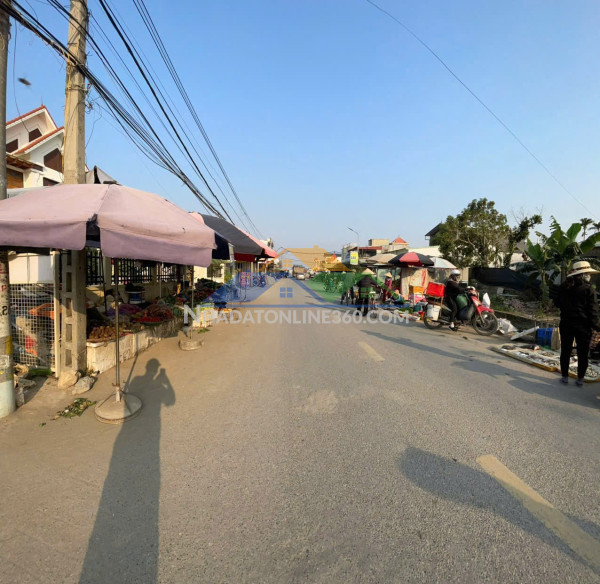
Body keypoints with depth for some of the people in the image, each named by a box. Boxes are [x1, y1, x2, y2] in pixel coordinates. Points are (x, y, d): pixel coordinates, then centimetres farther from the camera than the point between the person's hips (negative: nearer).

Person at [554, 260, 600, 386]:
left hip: (566, 324, 3)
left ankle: (565, 376, 18)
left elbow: (558, 303, 11)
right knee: (583, 353, 10)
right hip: (583, 326, -3)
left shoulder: (564, 287, 0)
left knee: (565, 351, 12)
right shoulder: (588, 289, -13)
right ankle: (580, 379, 18)